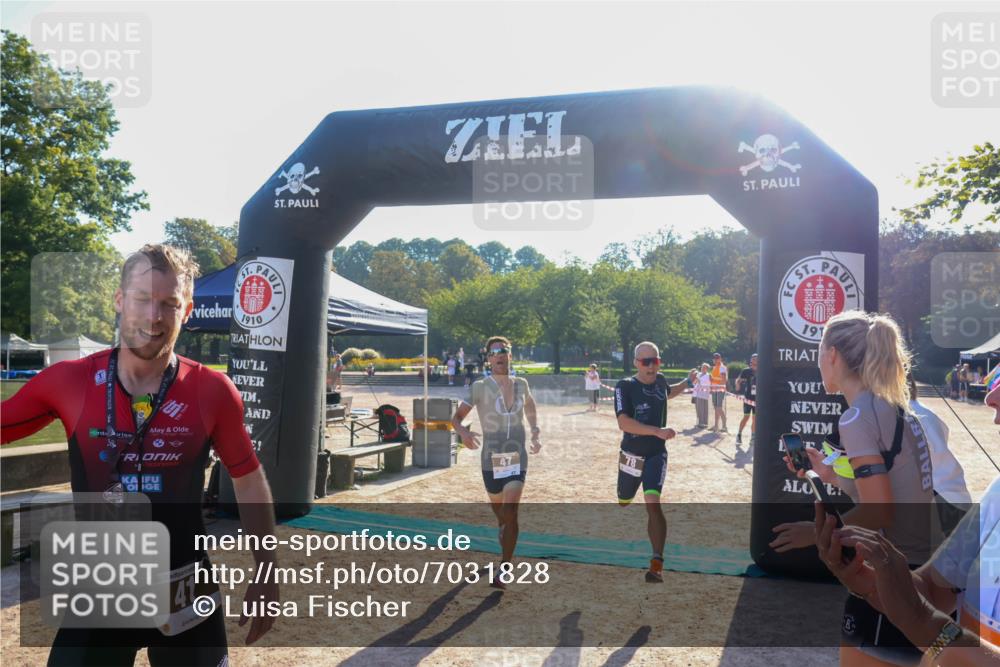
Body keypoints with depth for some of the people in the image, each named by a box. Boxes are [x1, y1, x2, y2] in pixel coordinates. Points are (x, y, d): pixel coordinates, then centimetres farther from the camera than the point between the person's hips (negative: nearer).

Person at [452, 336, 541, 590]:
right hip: (491, 460, -1)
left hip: (517, 458, 1)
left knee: (510, 512, -16)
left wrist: (535, 431, 10)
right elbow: (456, 417, -9)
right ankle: (508, 558, 45)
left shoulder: (521, 385, 3)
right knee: (500, 514, 15)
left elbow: (530, 407, 25)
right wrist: (463, 432, -31)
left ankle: (503, 570, -7)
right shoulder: (480, 387, -7)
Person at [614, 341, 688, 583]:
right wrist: (657, 431, -38)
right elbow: (623, 423, -30)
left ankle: (657, 563, -15)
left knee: (653, 503, -19)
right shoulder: (625, 386, -16)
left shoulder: (660, 380, 0)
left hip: (656, 454, 1)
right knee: (624, 502, 19)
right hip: (631, 454, -1)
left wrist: (687, 383, 16)